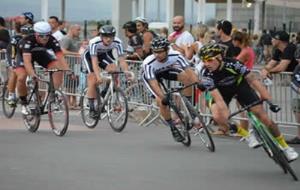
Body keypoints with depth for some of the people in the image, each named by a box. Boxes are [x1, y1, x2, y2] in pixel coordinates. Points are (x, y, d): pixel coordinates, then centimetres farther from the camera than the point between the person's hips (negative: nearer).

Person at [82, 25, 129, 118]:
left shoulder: (118, 42, -30)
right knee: (93, 81, -13)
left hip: (105, 54, 3)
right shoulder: (94, 43, -38)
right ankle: (91, 109, -2)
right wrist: (98, 76, -55)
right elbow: (94, 62, -43)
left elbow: (122, 60, -32)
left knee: (114, 70, -24)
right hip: (90, 56, -3)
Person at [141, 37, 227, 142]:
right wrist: (163, 97, -55)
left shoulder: (175, 55, -33)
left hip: (166, 70, 3)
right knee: (161, 101, -19)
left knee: (186, 77, -23)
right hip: (150, 75, -2)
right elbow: (153, 83, -43)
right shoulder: (148, 63, -39)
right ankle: (173, 128, 1)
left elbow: (189, 71, -36)